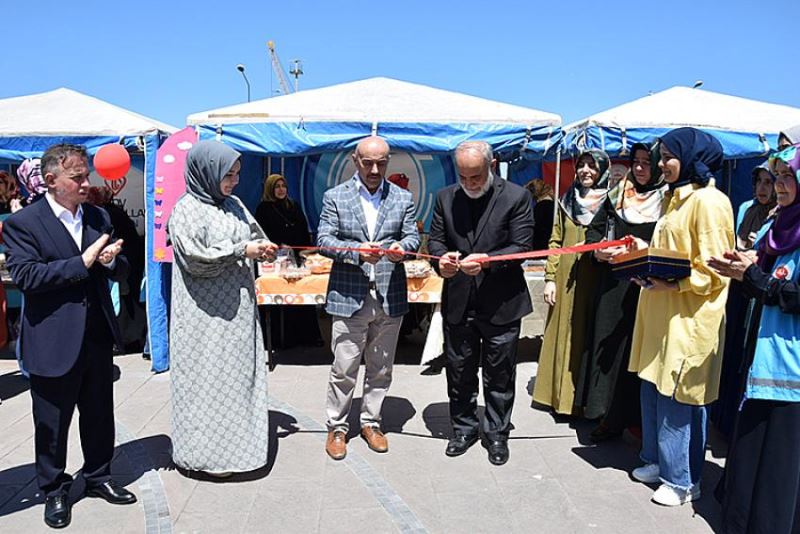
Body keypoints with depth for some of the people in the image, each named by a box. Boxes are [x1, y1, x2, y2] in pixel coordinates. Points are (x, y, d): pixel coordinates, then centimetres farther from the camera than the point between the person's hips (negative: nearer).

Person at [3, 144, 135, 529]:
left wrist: (112, 260, -11)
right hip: (54, 341, -5)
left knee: (100, 415, 16)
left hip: (98, 336, 5)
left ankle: (98, 478, 35)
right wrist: (82, 262, -22)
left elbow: (120, 270, 12)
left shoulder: (99, 218, 8)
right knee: (52, 422, 11)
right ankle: (54, 491, 30)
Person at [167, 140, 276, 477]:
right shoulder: (186, 210, -10)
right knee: (208, 377, 1)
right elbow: (196, 258, -17)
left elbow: (255, 235, 20)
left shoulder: (233, 205, 10)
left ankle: (234, 442, 26)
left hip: (238, 309, 7)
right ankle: (208, 452, 15)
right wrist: (241, 251, -15)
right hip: (207, 314, -7)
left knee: (239, 372, 12)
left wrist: (262, 247, -2)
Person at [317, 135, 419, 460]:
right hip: (349, 296, -2)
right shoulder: (335, 197, 2)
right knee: (343, 369, 4)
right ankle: (336, 427, 22)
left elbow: (413, 237, 5)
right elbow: (323, 240, -4)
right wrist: (355, 251, -21)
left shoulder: (403, 198, 8)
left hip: (390, 297, 3)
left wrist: (402, 246, -19)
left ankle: (371, 422, 31)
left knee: (380, 369, 14)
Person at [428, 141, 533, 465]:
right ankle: (464, 429, 34)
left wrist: (487, 260, -26)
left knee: (499, 376, 12)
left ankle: (497, 434, 31)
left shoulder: (516, 197, -6)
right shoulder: (445, 198, 4)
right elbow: (435, 239, 7)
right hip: (458, 304, 3)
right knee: (459, 373, 15)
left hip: (501, 304, -3)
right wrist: (442, 258, -16)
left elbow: (522, 247, -10)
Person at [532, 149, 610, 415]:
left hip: (595, 282, -3)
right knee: (564, 335, 8)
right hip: (566, 281, 3)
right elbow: (556, 241, 9)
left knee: (588, 337, 4)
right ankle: (561, 394, 21)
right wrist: (550, 278, 2)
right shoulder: (567, 201, 10)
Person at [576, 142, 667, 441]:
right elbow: (594, 229, 14)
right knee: (608, 346, 5)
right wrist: (598, 250, -5)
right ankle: (611, 416, 15)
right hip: (612, 285, 4)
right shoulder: (617, 195, 12)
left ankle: (638, 419, 13)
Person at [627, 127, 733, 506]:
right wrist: (646, 255, 8)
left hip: (687, 320, -9)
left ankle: (683, 480, 16)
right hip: (661, 315, 9)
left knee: (677, 400, 0)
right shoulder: (677, 198, 16)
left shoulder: (709, 202, -13)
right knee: (653, 391, 14)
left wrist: (672, 284, -27)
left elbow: (713, 271, -16)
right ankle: (658, 461, 30)